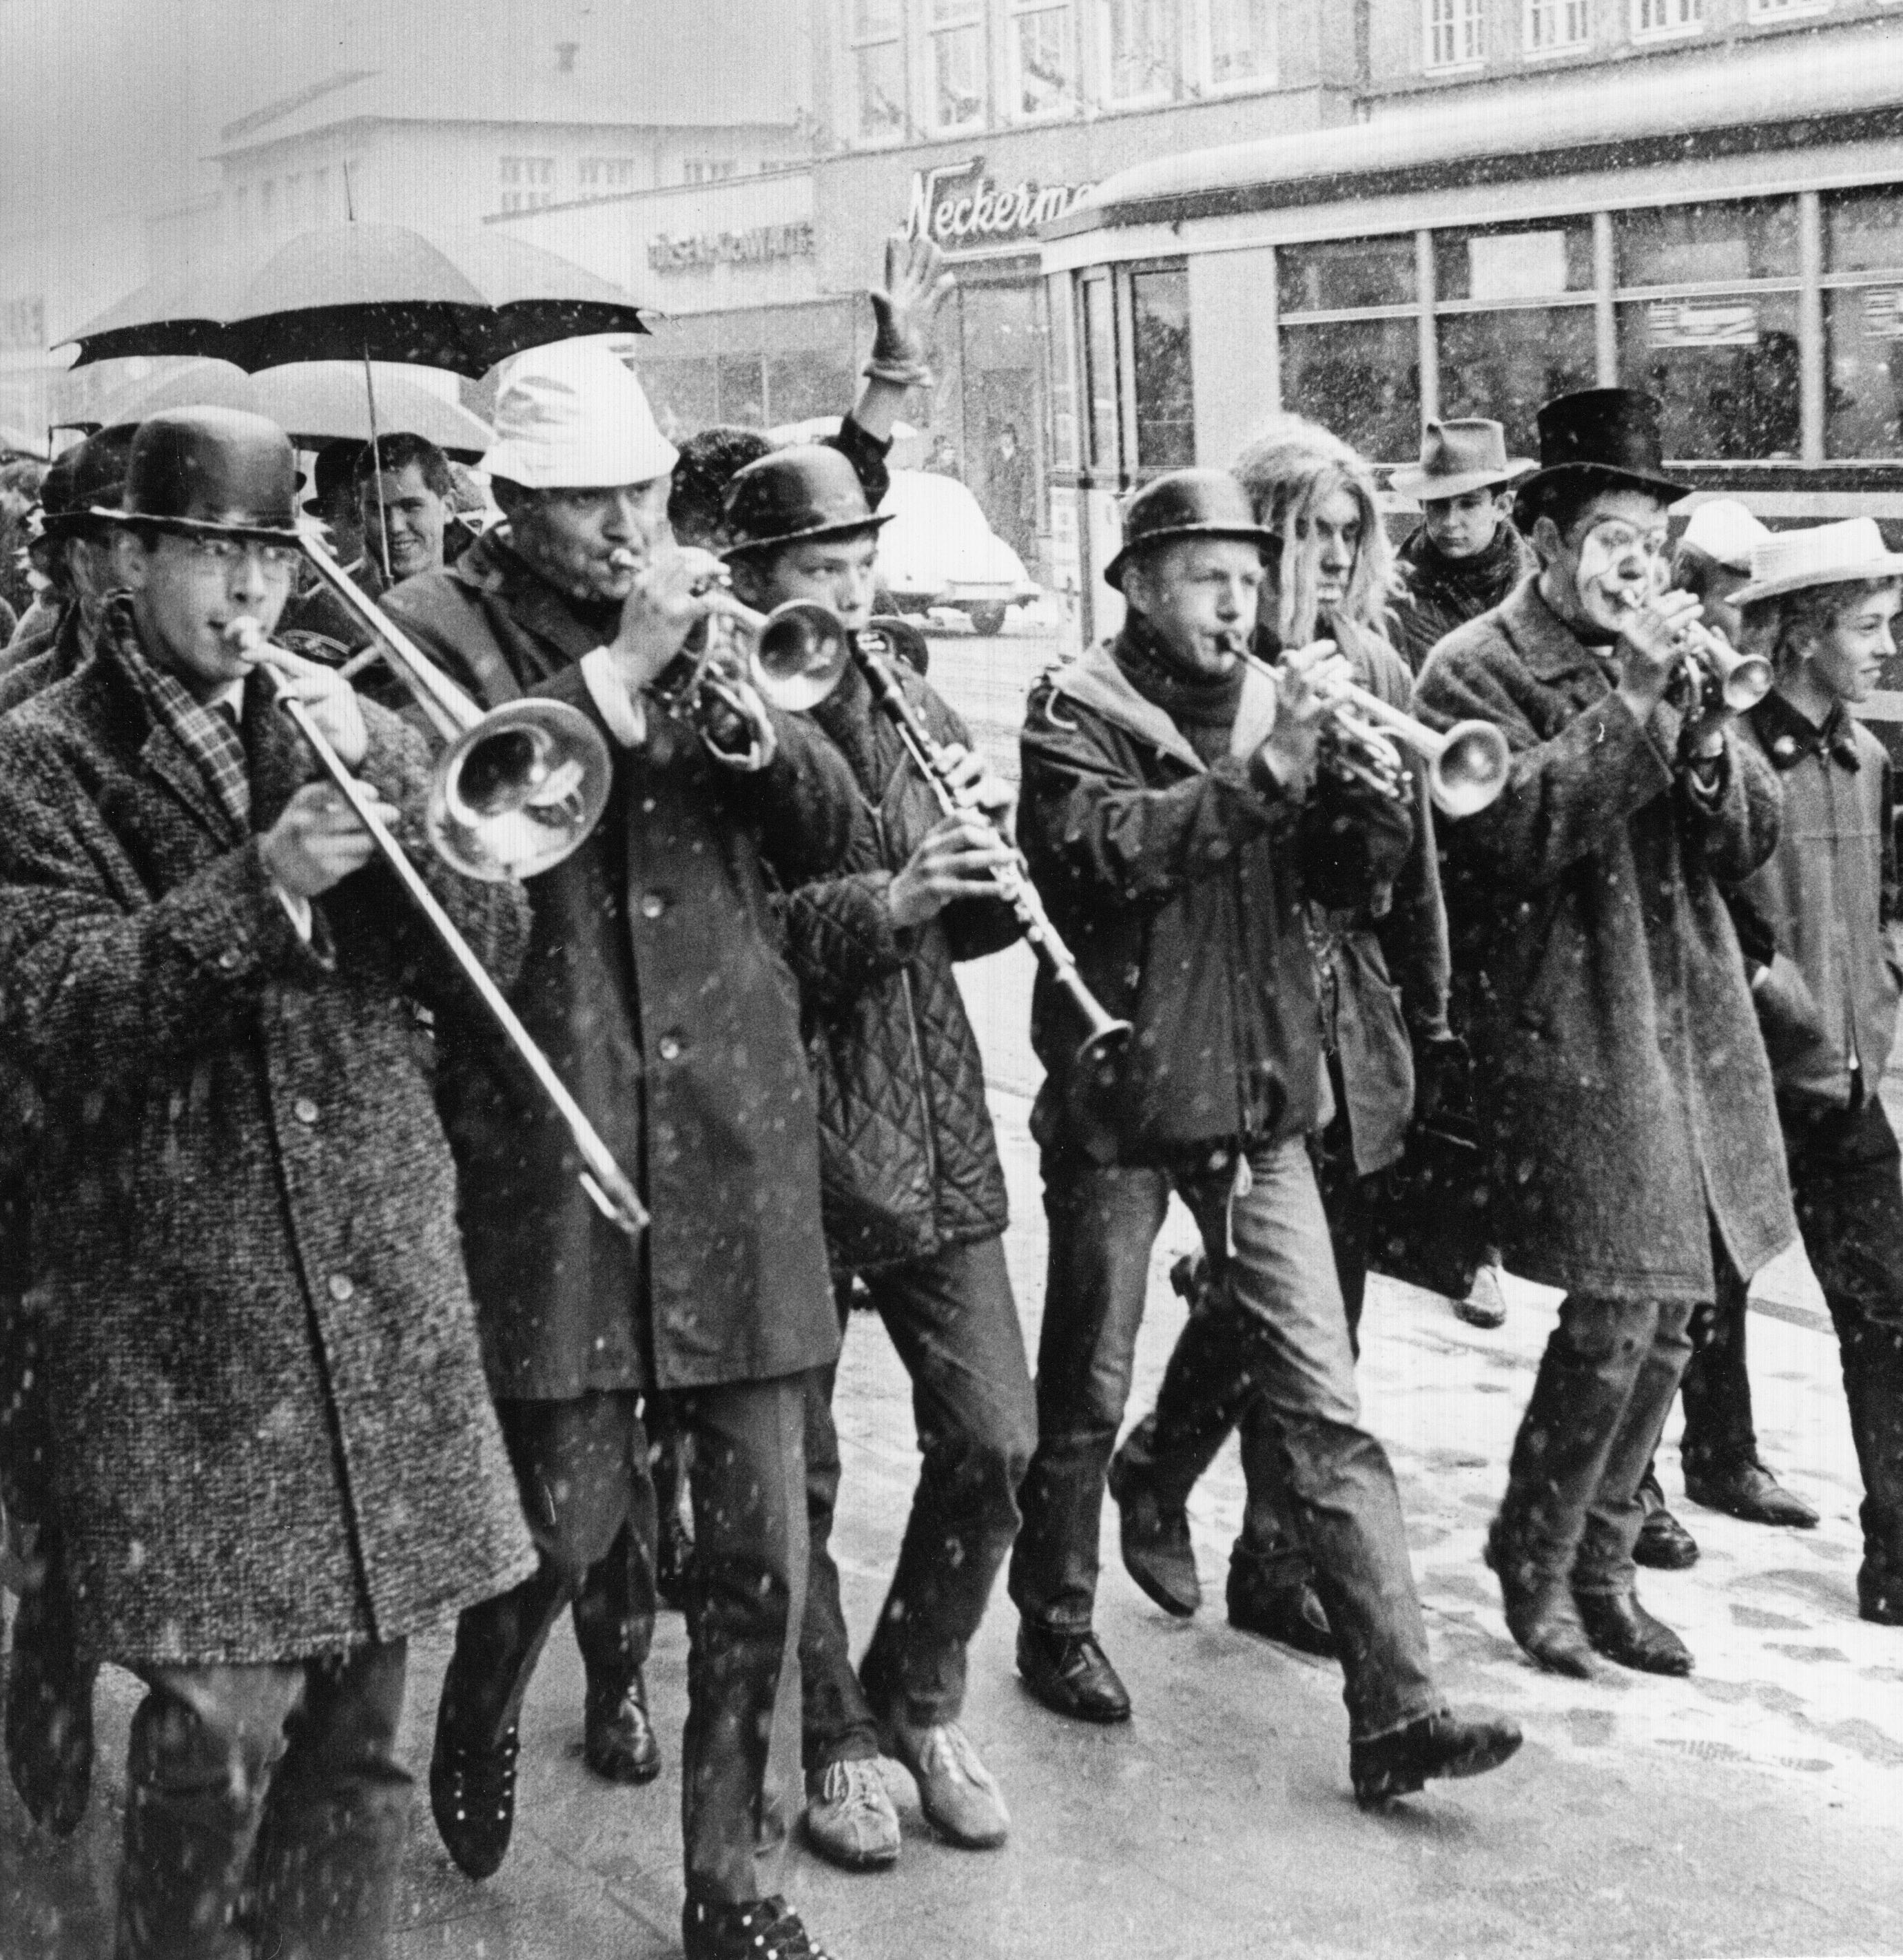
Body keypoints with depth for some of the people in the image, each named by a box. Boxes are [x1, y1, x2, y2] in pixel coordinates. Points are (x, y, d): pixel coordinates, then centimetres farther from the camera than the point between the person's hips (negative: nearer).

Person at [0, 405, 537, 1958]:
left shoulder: (344, 722, 14)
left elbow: (487, 955, 4)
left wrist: (384, 773, -9)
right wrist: (260, 883, -21)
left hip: (383, 1281, 4)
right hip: (179, 1303, -4)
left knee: (358, 1709, 9)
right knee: (222, 1713, -8)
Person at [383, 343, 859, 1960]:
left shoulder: (701, 612, 14)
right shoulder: (441, 626, -1)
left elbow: (831, 832, 9)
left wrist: (745, 719, -9)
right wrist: (619, 673, -19)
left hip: (737, 1129, 4)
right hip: (550, 1140, -4)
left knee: (762, 1539, 6)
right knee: (573, 1507, 1)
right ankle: (480, 1719, 36)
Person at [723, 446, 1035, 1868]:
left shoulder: (908, 703, 11)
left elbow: (974, 929, 14)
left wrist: (983, 844, -6)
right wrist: (882, 903, -26)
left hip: (931, 1127, 5)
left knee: (994, 1438, 4)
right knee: (795, 1470, 5)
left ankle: (921, 1698, 26)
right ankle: (837, 1739, 25)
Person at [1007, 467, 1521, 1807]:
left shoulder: (1276, 707, 11)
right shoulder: (1079, 712, -4)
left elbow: (1343, 876, 3)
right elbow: (1106, 850, -23)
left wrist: (1359, 779, -15)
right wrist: (1264, 769, -29)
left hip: (1264, 1103, 4)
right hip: (1118, 1101, -4)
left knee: (1327, 1407, -2)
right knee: (1085, 1397, 11)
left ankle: (1397, 1711, -2)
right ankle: (1056, 1627, 33)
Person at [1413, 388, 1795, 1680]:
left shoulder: (1663, 661, 16)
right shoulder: (1477, 670, -4)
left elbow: (1752, 839, 10)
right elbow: (1524, 826, -19)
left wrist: (1699, 716, -8)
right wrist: (1635, 690, -19)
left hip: (1693, 1026, 7)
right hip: (1568, 1031, -7)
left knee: (1668, 1316, 9)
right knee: (1616, 1311, -10)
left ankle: (1602, 1565, 23)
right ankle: (1535, 1561, 10)